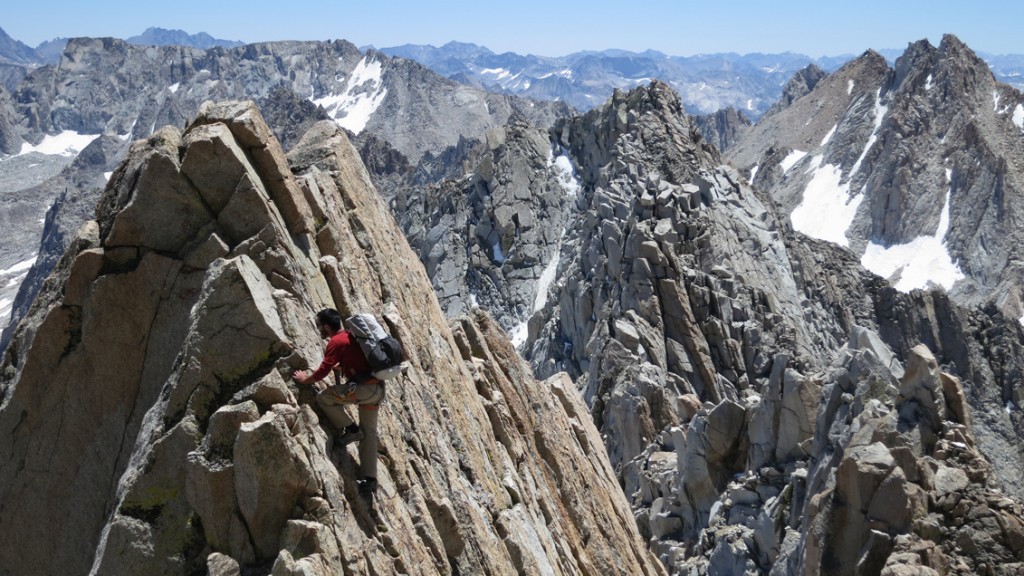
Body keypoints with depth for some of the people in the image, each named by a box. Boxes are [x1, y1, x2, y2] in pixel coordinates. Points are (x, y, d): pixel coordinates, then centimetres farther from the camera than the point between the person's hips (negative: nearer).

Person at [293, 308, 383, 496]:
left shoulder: (336, 341, -7)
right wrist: (338, 367, 39)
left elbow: (323, 372, -10)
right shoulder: (350, 336, 20)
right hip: (377, 388, 9)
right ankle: (369, 479, 9)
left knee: (323, 397, 0)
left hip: (363, 388, -9)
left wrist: (305, 379, 7)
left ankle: (350, 430, 3)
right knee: (369, 432, 12)